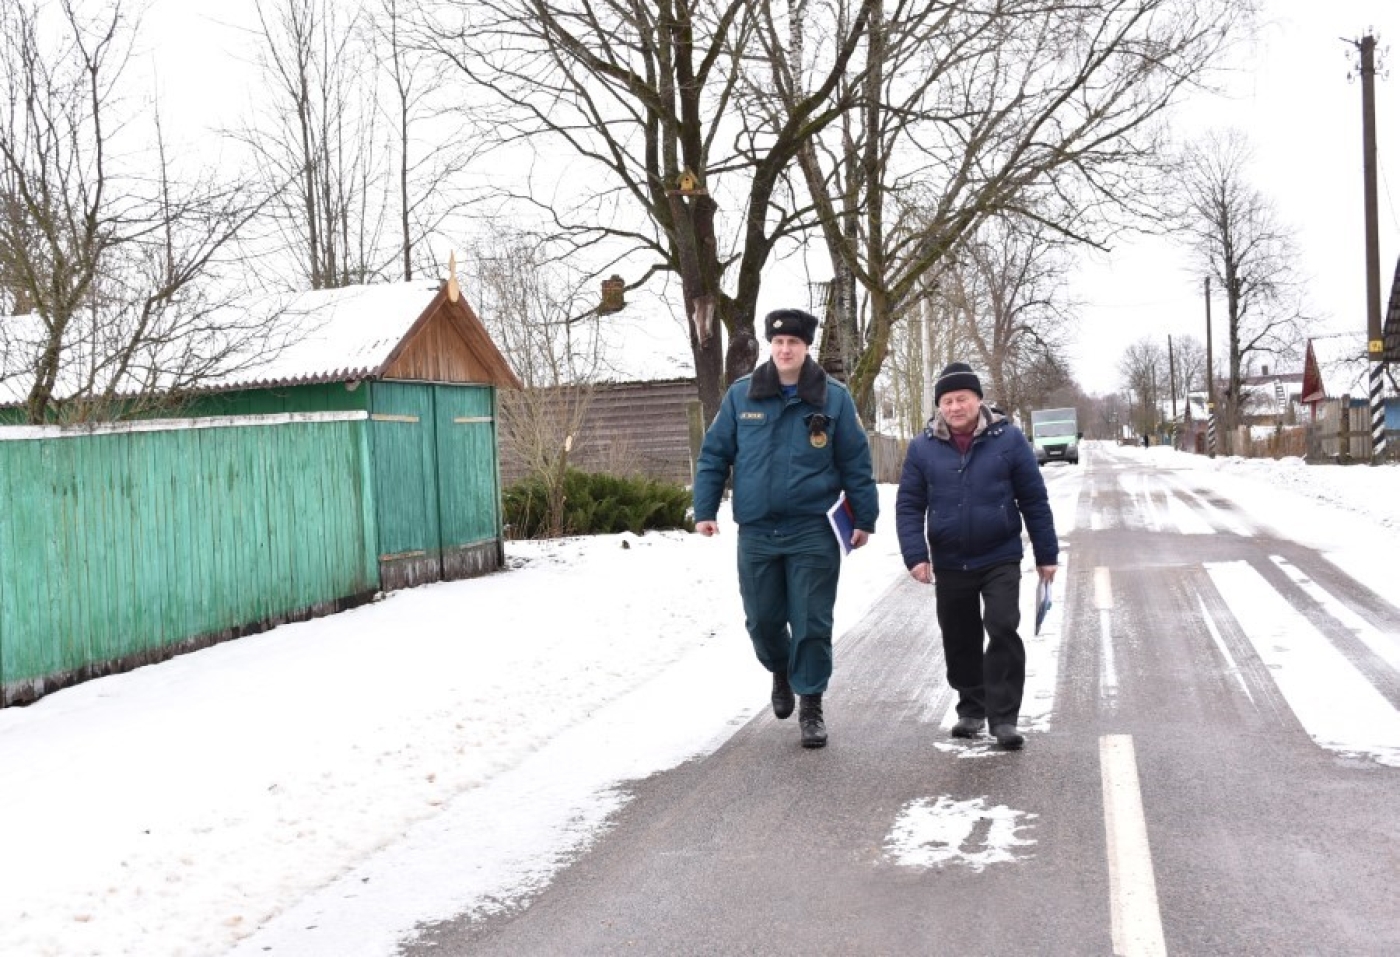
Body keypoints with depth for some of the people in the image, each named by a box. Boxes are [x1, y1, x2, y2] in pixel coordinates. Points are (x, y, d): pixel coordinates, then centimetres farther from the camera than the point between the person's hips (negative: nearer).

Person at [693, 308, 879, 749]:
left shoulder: (833, 398, -1)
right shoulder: (741, 395, 2)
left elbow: (855, 463, 3)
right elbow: (714, 455, 7)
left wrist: (864, 518, 2)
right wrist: (704, 509, 1)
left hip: (812, 533, -2)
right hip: (756, 534, 2)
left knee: (811, 624, 0)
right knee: (762, 621, 10)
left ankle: (811, 705, 15)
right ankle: (781, 671, 41)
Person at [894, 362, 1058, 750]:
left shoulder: (1008, 438, -6)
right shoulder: (923, 447, -3)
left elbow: (1034, 500, 0)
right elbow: (908, 505, 0)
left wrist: (1046, 553, 1)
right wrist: (915, 554, -12)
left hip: (1001, 559, -2)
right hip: (950, 564, 2)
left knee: (1003, 631, -11)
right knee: (960, 641, 12)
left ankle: (1003, 717, -3)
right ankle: (971, 708, 29)